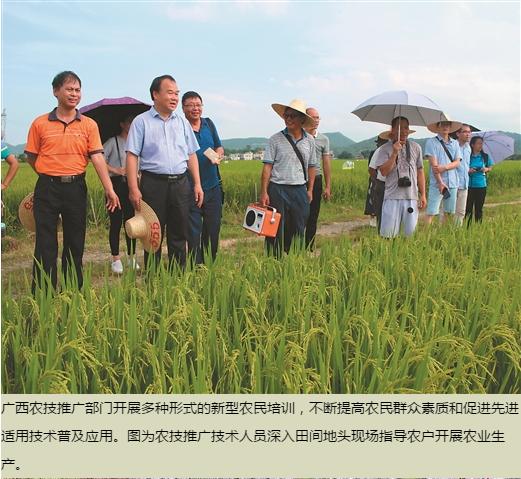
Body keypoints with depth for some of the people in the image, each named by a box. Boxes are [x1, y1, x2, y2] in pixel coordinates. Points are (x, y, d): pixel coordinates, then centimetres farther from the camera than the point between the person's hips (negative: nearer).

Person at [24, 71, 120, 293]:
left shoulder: (89, 125, 3)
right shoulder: (40, 124, 1)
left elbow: (97, 157, -5)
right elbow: (31, 157, 9)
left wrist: (109, 189, -13)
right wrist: (50, 176, 8)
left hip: (76, 187, 1)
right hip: (47, 189, -1)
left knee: (75, 244, 10)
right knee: (45, 245, 2)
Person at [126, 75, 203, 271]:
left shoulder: (182, 122, 14)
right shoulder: (141, 121, 0)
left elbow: (191, 155, 17)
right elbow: (132, 156, -5)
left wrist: (197, 184, 8)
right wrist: (133, 189, -14)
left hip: (181, 183, 4)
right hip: (154, 183, -4)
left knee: (179, 236, 9)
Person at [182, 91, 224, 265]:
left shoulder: (209, 124, 9)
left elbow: (219, 147, 18)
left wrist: (218, 155, -6)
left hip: (213, 187, 5)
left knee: (213, 229, 12)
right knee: (194, 231, 1)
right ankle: (197, 266, 11)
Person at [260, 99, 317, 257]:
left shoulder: (309, 140, 7)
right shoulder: (275, 139, -3)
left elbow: (311, 166, 14)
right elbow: (267, 167, -5)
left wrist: (310, 190, 9)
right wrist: (264, 193, -10)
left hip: (300, 190, 3)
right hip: (278, 189, -3)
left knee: (298, 231, 9)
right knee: (276, 231, 0)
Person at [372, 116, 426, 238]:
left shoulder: (416, 147, 10)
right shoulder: (385, 149, 1)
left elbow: (420, 172, 13)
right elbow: (384, 171, -10)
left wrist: (423, 195, 8)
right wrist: (394, 153, -18)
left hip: (412, 197, 3)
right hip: (392, 197, -3)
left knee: (411, 233, 6)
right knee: (388, 233, -4)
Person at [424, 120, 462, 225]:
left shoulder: (455, 143, 13)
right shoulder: (431, 142, -1)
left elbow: (457, 162, 5)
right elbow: (434, 164, -9)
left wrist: (444, 167, -15)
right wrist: (440, 182, -16)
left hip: (452, 182, 5)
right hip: (437, 182, -5)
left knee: (449, 212, 8)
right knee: (431, 212, -9)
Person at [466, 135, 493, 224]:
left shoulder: (485, 156, 5)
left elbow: (490, 167, 16)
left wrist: (486, 169, -5)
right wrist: (468, 171, -17)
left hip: (481, 186, 2)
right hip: (469, 186, -2)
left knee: (479, 208, 8)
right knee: (468, 208, 0)